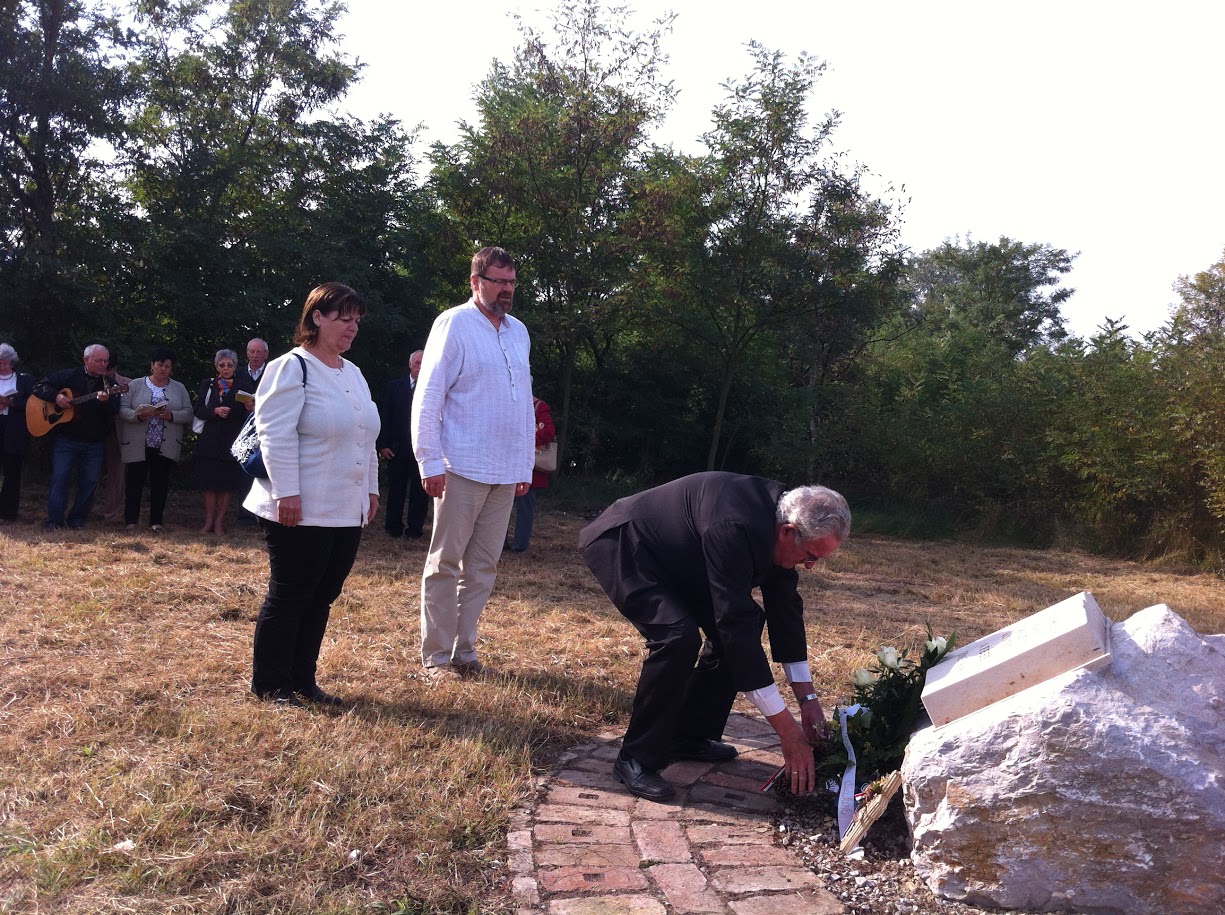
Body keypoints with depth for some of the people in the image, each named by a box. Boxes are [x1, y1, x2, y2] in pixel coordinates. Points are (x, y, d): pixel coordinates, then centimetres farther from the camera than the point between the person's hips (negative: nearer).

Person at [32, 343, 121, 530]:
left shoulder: (109, 384, 5)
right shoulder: (68, 376, 1)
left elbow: (115, 411, -7)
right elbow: (39, 387, 4)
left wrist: (106, 400, -28)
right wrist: (56, 397, -14)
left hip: (94, 443, 2)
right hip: (65, 439, -2)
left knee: (90, 482, 2)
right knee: (59, 478, -6)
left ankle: (77, 519, 15)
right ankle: (54, 520, 2)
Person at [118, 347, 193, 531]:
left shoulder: (179, 389, 11)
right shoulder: (136, 385, 6)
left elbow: (188, 413, 2)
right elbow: (123, 410, -2)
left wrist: (170, 415, -15)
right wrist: (139, 415, -20)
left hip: (165, 447, 1)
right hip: (137, 445, -1)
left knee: (160, 483, 3)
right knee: (134, 482, 1)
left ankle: (156, 521, 10)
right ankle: (131, 521, 10)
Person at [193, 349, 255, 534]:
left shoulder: (241, 389, 8)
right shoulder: (207, 385, 11)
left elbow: (246, 418, 3)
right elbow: (198, 411, 1)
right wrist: (215, 411, -16)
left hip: (231, 443, 0)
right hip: (209, 441, 0)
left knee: (227, 485, 2)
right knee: (209, 484, 1)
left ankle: (218, 522, 10)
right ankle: (208, 521, 11)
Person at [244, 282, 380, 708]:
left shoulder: (353, 374, 16)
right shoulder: (291, 368, -10)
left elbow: (365, 437, 21)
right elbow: (275, 435, -17)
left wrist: (371, 488, 18)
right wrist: (286, 493, -22)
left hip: (346, 511, 8)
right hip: (301, 511, -8)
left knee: (323, 595, 11)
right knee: (288, 595, 1)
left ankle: (303, 680, 23)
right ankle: (269, 684, 15)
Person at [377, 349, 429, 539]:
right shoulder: (395, 387, 6)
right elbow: (385, 417, 4)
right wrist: (383, 444, -2)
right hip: (398, 448, 1)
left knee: (420, 491, 5)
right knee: (396, 489, 9)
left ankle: (415, 529, 14)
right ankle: (393, 527, 18)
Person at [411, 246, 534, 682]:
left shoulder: (519, 331, 13)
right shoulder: (454, 323, -6)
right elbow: (428, 396, -9)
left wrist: (526, 465, 13)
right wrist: (430, 462, -14)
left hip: (506, 473, 6)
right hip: (462, 467, -6)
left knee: (483, 566, 10)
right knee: (445, 563, 3)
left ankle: (464, 651, 20)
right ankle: (436, 657, 11)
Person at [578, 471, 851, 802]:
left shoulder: (779, 519, -9)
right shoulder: (734, 527, -37)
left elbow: (785, 608, -1)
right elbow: (736, 625, -37)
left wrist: (808, 699, -2)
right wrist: (787, 728, -33)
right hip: (618, 547, -9)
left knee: (732, 628, 1)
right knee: (678, 636, -27)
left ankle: (690, 736, 15)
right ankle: (636, 759, -10)